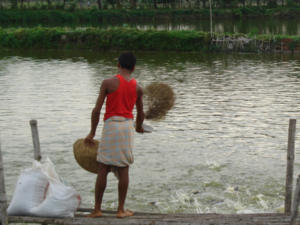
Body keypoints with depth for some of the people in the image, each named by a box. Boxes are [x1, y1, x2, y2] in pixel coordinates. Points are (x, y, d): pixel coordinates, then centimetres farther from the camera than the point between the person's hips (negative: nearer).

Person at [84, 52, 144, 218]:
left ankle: (97, 209, 8)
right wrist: (139, 127, 34)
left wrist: (92, 133, 2)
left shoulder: (108, 83, -4)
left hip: (110, 125, -2)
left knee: (103, 169, 4)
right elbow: (140, 113, 13)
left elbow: (97, 110, -6)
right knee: (124, 170, 6)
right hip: (127, 126, 2)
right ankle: (121, 210, 11)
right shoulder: (137, 88, 5)